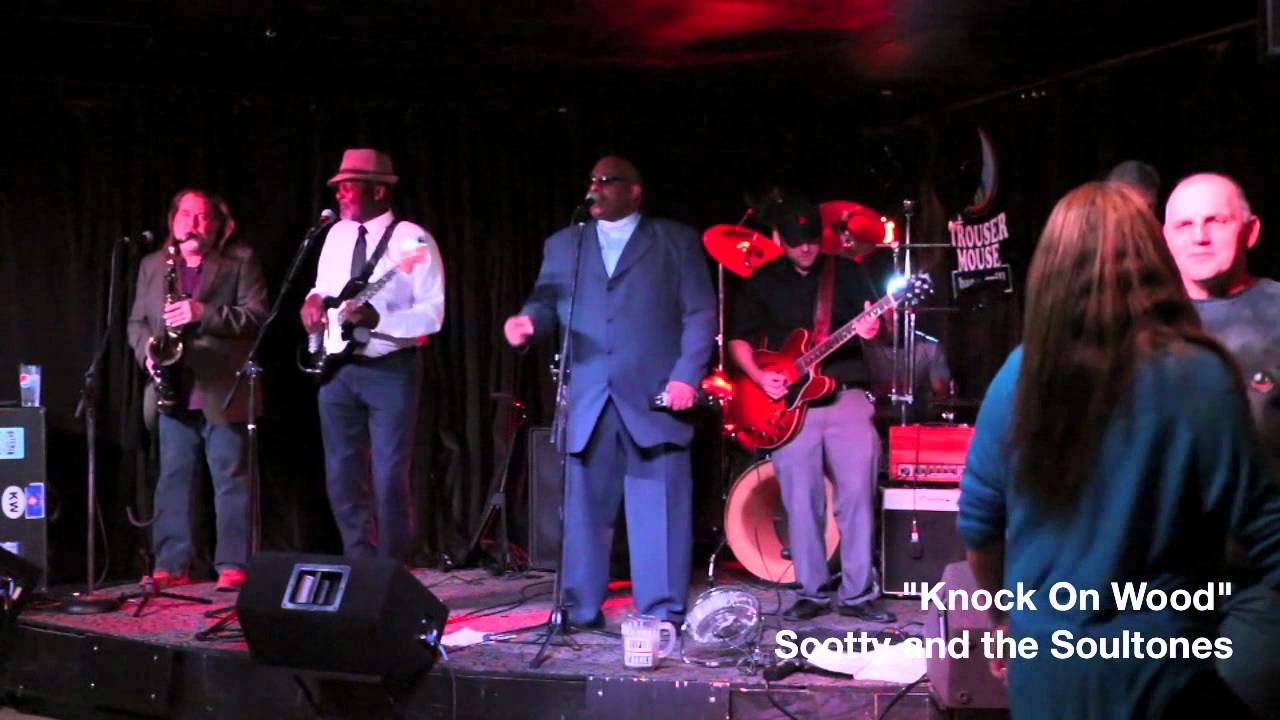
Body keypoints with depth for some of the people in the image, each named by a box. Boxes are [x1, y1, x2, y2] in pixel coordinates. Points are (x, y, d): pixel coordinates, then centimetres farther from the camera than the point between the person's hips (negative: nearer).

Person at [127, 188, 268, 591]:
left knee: (232, 480, -3)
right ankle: (171, 566, 11)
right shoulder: (152, 265, 17)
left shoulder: (241, 262, 4)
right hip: (174, 392, 4)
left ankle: (233, 566, 0)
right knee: (172, 480, 5)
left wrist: (202, 313, -18)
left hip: (223, 391, -4)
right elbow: (136, 322, 17)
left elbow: (257, 315, -7)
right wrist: (148, 351, -4)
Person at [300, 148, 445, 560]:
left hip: (391, 371, -6)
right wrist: (313, 301, -1)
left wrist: (377, 318, -27)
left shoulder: (412, 240, -10)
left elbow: (433, 313, -15)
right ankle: (360, 566, 20)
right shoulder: (337, 234, 11)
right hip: (338, 371, 6)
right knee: (342, 476, 9)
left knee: (389, 477, -3)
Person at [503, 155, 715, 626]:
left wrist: (687, 375, -9)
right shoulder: (563, 245, 17)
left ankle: (663, 614, 7)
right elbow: (547, 303, 10)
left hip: (655, 398, -3)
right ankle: (581, 610, 15)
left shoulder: (677, 241, 8)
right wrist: (528, 322, -14)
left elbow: (700, 314, 2)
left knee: (659, 511, -1)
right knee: (584, 509, 5)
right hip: (587, 402, 3)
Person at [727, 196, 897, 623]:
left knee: (858, 493, -6)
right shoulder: (761, 282, 9)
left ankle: (858, 593, 4)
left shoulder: (847, 273, 8)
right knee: (801, 503, 1)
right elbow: (739, 339, 11)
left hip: (847, 397, 0)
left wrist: (871, 329, -18)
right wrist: (758, 375, -7)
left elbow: (874, 320, 6)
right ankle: (812, 592, 12)